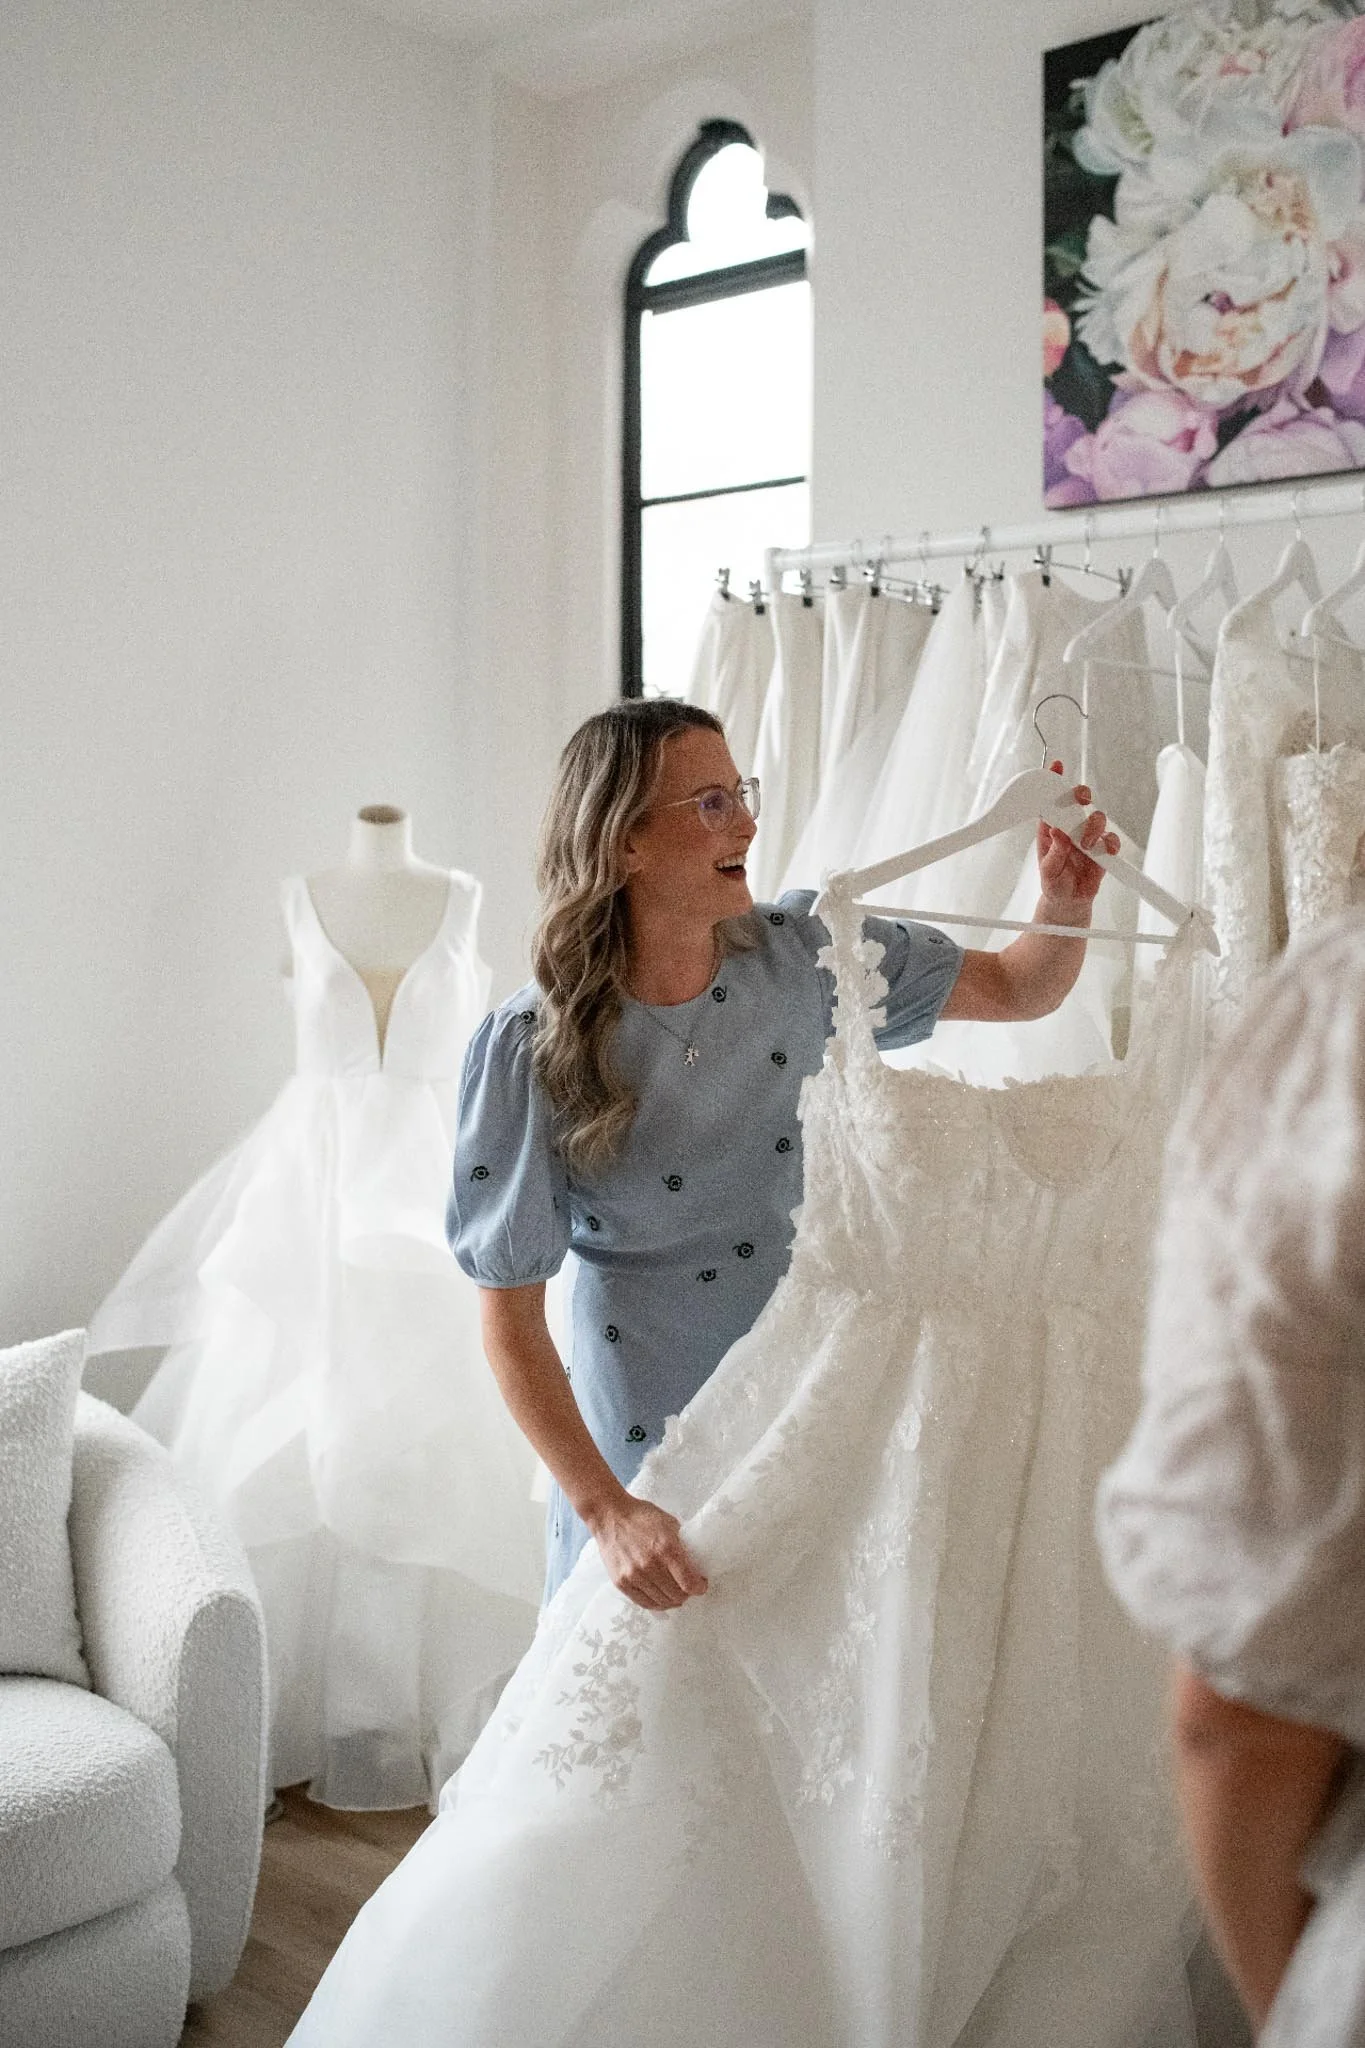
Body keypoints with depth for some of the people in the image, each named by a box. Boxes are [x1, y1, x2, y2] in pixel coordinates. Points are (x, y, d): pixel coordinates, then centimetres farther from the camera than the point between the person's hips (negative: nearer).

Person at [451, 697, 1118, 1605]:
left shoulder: (803, 950, -6)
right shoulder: (532, 1050, -16)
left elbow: (1018, 989, 4)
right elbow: (511, 1321, -13)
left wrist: (1066, 902, -17)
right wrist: (606, 1512, -19)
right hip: (655, 1428, -3)